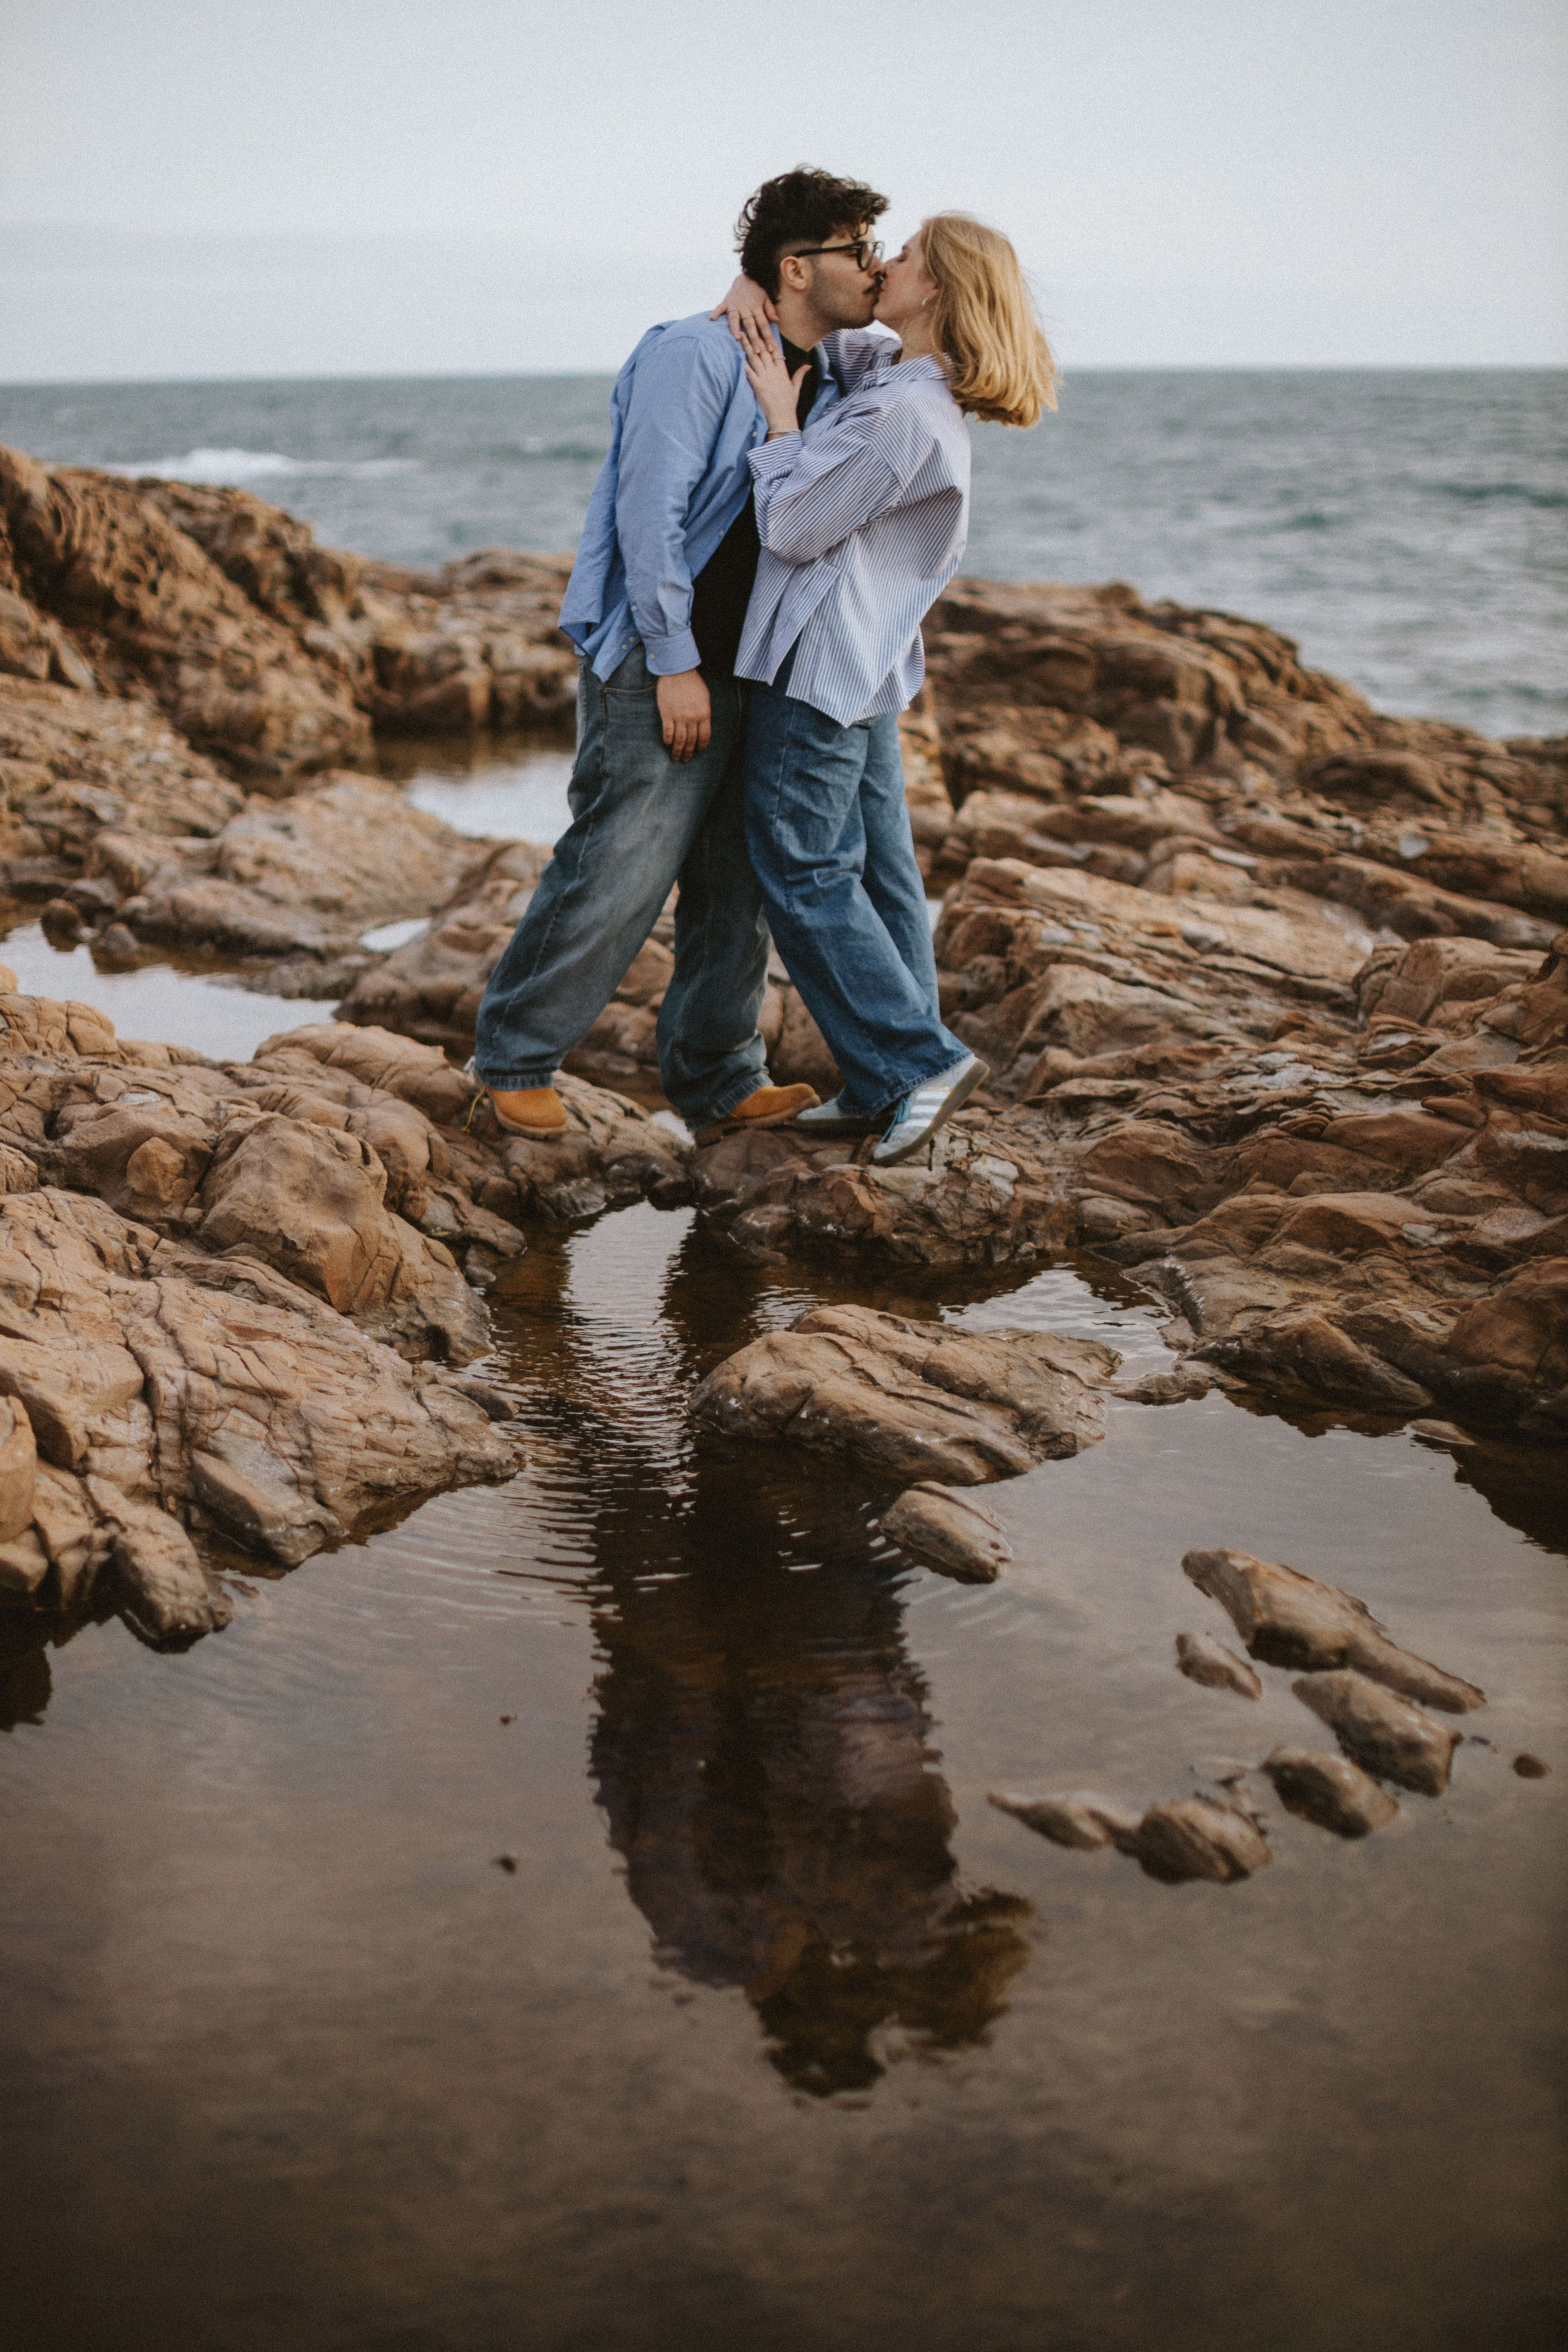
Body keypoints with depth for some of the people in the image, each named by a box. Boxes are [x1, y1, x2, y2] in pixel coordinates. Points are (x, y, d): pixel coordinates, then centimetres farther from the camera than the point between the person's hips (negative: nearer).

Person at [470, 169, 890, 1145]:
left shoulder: (827, 387, 15)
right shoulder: (696, 353, -12)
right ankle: (518, 1058, 9)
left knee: (738, 881, 9)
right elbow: (648, 509, -17)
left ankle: (717, 1081, 18)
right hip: (660, 663, -8)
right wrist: (675, 663, -19)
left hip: (743, 669, 8)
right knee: (618, 873, -7)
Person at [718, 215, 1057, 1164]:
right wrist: (753, 288, 5)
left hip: (819, 668, -10)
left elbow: (793, 526, -18)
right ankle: (883, 1087, 17)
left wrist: (781, 416, -8)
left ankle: (923, 1058, -2)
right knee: (877, 871, 10)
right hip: (869, 670, 10)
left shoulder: (903, 412, -20)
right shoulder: (885, 372, 10)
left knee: (805, 876, -4)